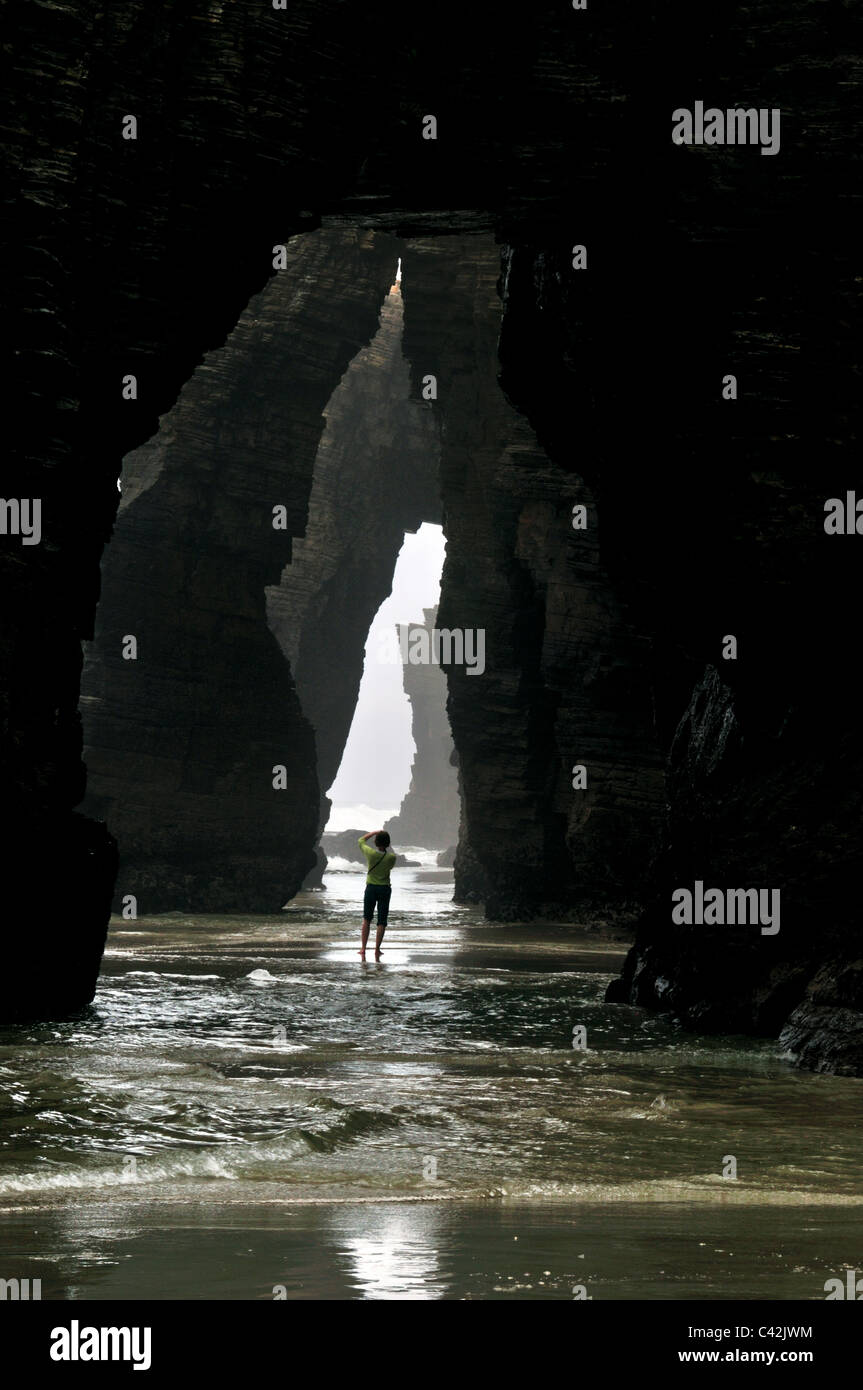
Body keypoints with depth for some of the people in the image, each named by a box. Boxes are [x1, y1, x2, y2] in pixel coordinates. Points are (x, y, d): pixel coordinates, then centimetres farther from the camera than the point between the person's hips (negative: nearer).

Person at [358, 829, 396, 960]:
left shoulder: (370, 853, -13)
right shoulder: (391, 857, -13)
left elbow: (361, 840, 5)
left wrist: (374, 832, 12)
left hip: (371, 888, 0)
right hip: (385, 889, 0)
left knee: (366, 919, 13)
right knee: (382, 921, 5)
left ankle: (363, 948, 10)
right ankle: (377, 950, 4)